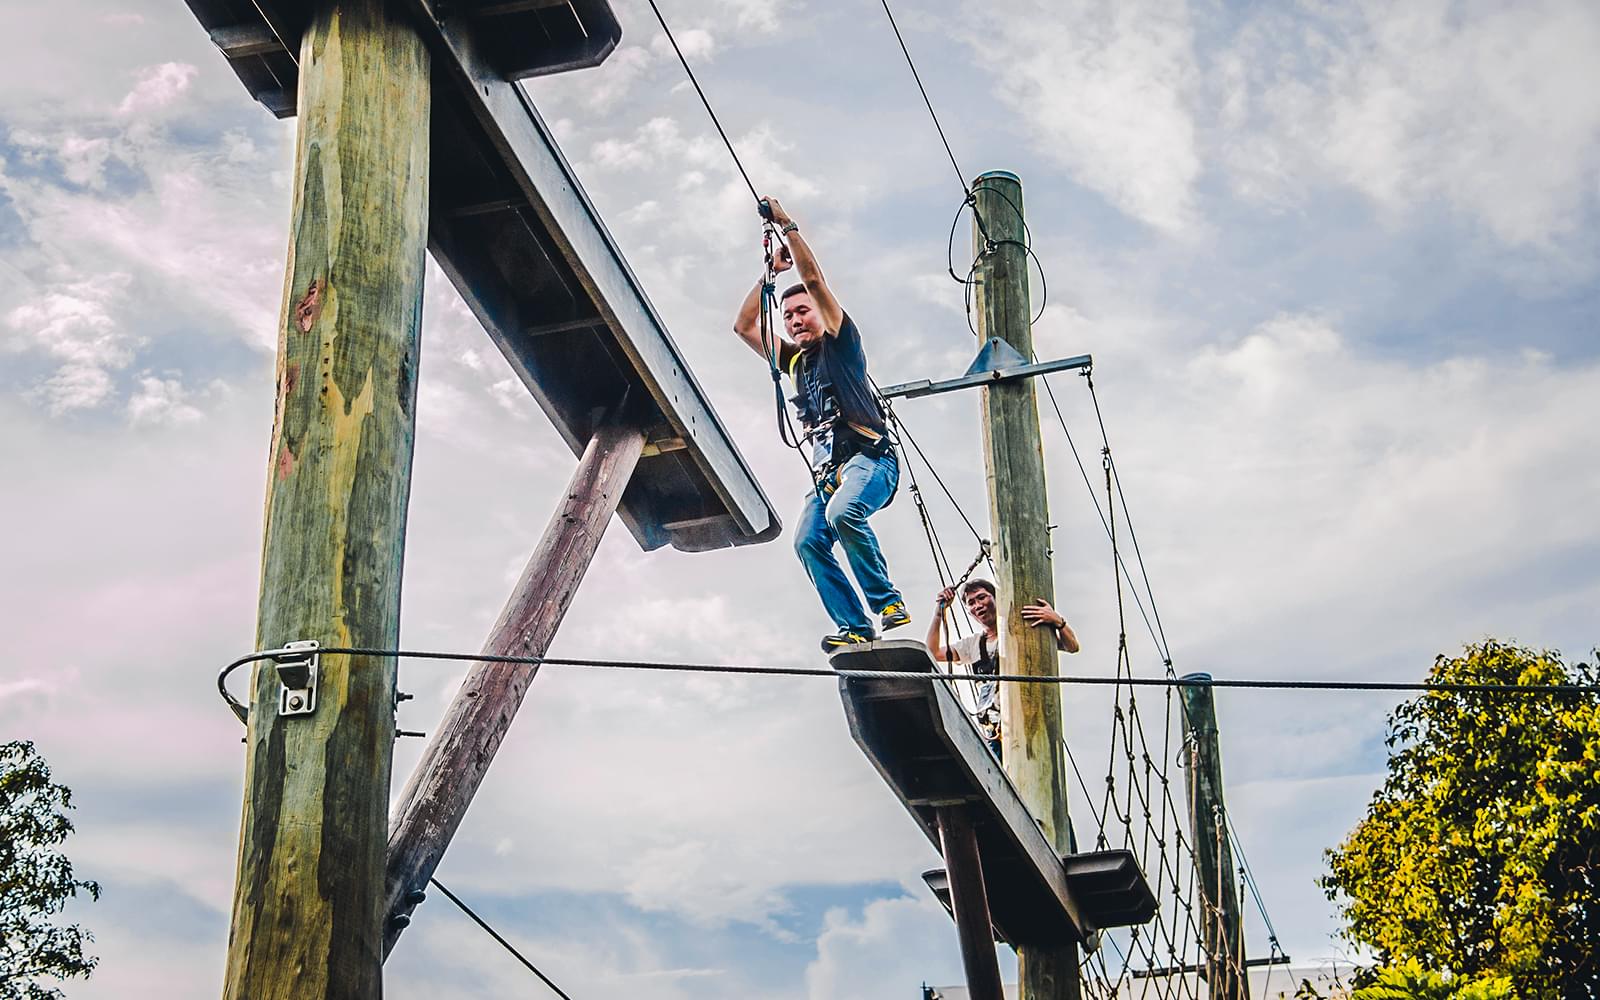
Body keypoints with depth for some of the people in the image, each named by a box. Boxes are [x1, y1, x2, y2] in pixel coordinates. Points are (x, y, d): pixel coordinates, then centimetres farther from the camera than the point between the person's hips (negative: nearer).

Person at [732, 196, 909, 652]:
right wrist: (770, 270, 22)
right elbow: (744, 326, 23)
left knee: (843, 512, -35)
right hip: (825, 470, 6)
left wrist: (788, 226, 2)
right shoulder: (793, 359, 25)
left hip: (868, 458, -6)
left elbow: (813, 279, -1)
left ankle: (888, 601, -23)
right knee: (808, 539, -19)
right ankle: (856, 628, -24)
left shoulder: (840, 342, 9)